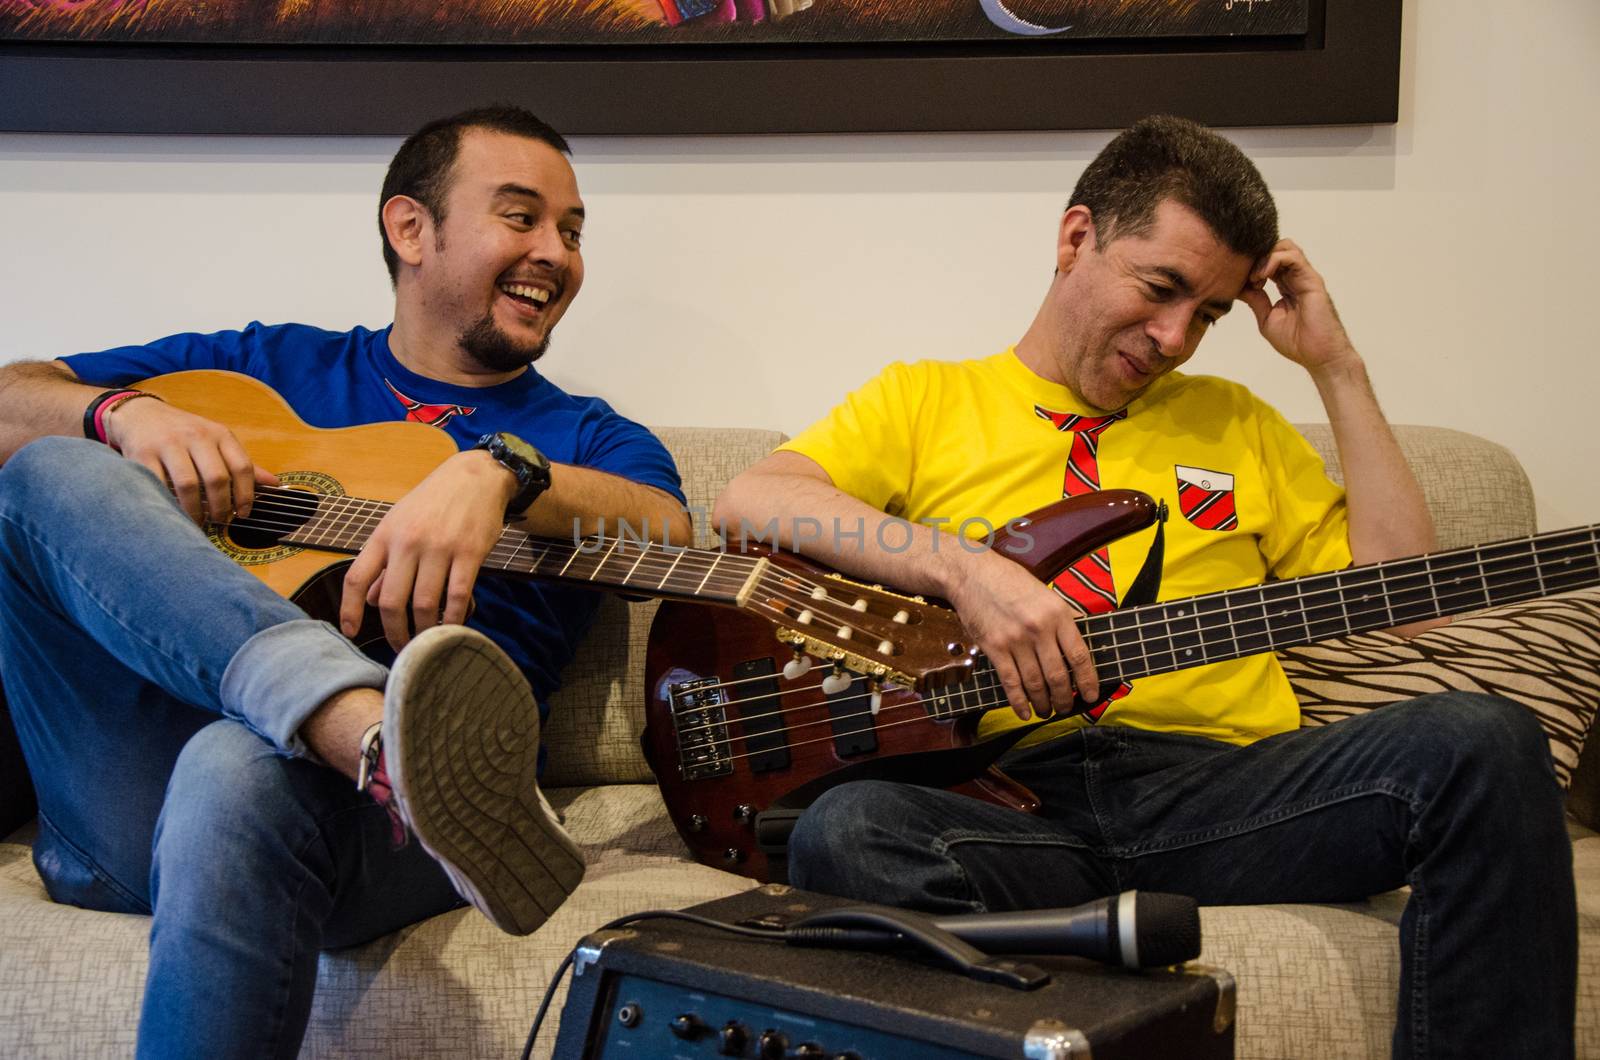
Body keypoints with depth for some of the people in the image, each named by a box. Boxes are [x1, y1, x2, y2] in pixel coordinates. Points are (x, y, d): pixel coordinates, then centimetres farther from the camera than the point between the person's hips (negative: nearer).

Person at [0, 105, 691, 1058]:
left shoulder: (588, 438, 20)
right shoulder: (266, 365, 25)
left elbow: (669, 532, -5)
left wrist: (499, 471, -24)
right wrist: (124, 415, -1)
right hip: (129, 810, 4)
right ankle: (381, 737, -44)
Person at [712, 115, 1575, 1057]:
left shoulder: (1235, 422, 27)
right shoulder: (928, 398, 17)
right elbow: (748, 503, -2)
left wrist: (1338, 370, 15)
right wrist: (966, 569, -15)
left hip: (1219, 788, 2)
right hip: (1008, 794, -2)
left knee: (1483, 742, -25)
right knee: (846, 833, -35)